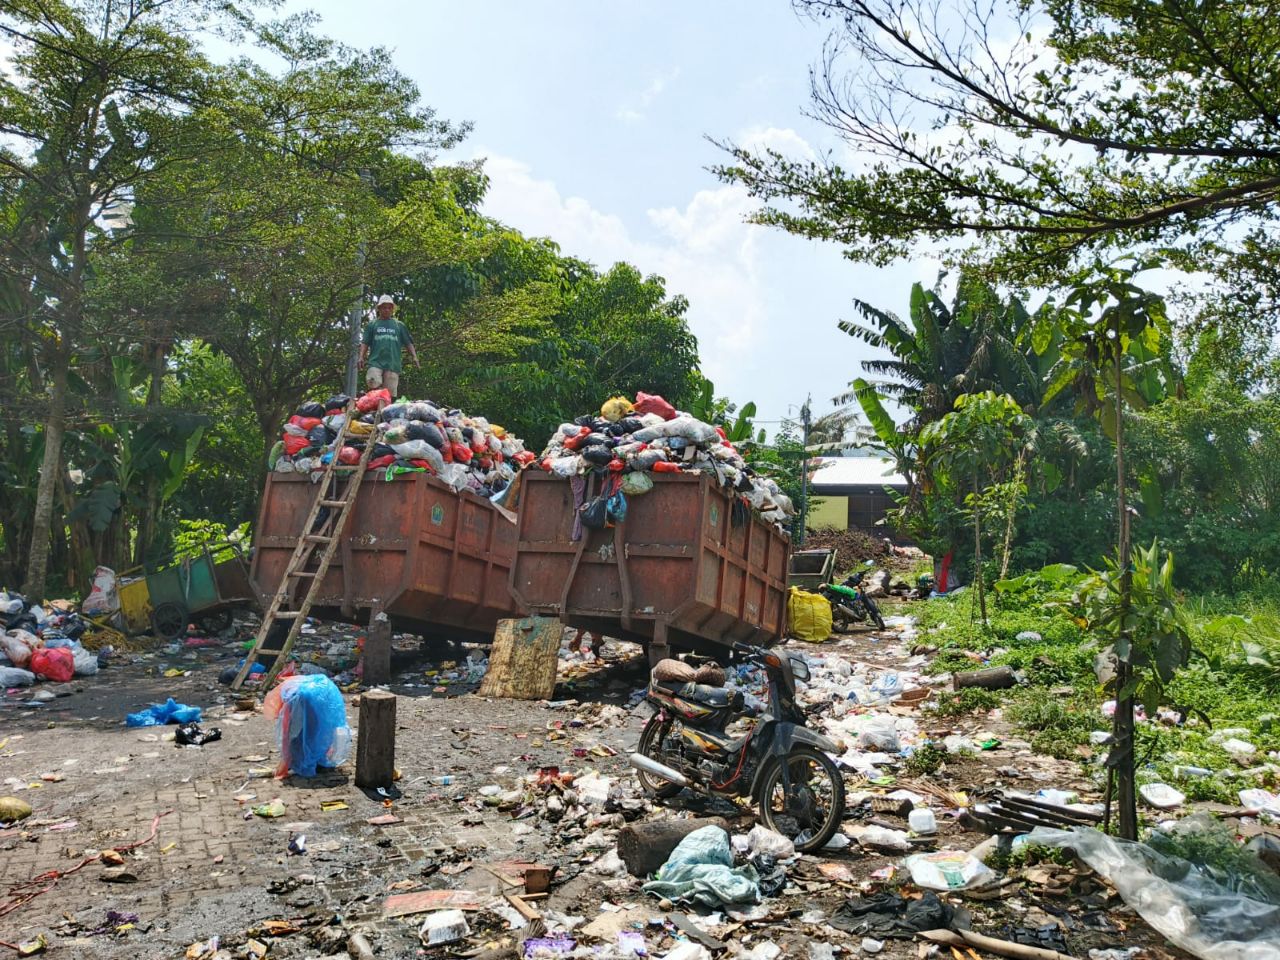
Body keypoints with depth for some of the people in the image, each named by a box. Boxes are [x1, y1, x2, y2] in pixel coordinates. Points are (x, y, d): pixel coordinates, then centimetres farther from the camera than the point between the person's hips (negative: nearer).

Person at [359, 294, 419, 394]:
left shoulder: (399, 325, 17)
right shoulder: (372, 324, 15)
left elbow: (408, 343, 14)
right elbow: (365, 343, 11)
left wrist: (414, 357, 1)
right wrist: (361, 357, -2)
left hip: (393, 364, 1)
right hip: (375, 362, -1)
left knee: (390, 392, -4)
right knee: (373, 383, -24)